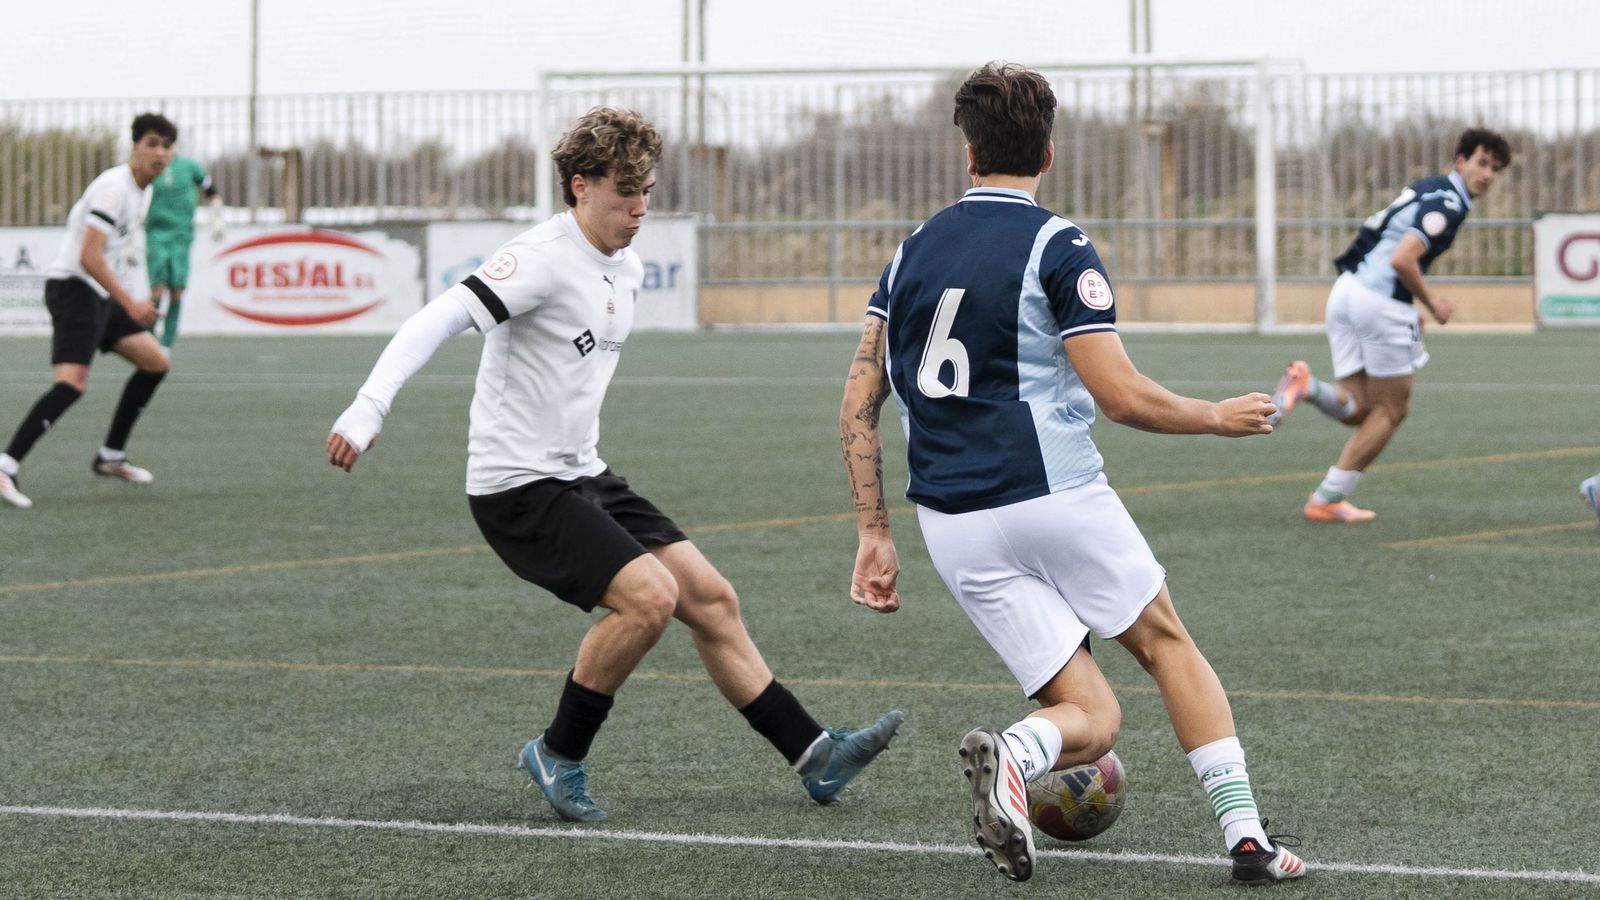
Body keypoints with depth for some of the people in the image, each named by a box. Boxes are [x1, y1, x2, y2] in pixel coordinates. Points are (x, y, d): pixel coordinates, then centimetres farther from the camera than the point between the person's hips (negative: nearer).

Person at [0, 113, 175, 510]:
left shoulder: (141, 191, 13)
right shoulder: (115, 188, -18)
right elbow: (89, 258, -25)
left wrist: (135, 303, 27)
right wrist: (130, 303, -27)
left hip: (101, 296, 10)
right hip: (74, 288, -10)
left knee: (155, 362, 14)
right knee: (72, 382, -24)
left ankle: (111, 457, 21)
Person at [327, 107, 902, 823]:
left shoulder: (626, 269, 10)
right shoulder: (544, 259, -18)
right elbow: (437, 321, -27)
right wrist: (368, 409, -38)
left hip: (582, 477, 9)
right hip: (518, 486, -9)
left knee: (711, 599, 5)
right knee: (650, 596, -22)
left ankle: (814, 757, 11)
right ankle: (558, 756, -5)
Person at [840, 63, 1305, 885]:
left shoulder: (913, 252, 12)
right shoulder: (1057, 248, -5)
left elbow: (858, 404, 9)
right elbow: (1121, 395, -10)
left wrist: (873, 534, 11)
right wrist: (1219, 417, 7)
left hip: (955, 529, 4)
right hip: (1055, 499, -4)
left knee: (1093, 719, 8)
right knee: (1166, 641, 19)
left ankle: (1010, 755, -26)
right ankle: (1246, 837, 10)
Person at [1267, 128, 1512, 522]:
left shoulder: (1427, 190, 19)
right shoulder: (1447, 205, -11)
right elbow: (1402, 260, -22)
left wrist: (1423, 298, 22)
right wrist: (1431, 303, -8)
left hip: (1348, 288, 8)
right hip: (1381, 301, -8)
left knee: (1359, 410, 12)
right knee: (1391, 412, 8)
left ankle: (1306, 385, -16)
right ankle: (1327, 500, 6)